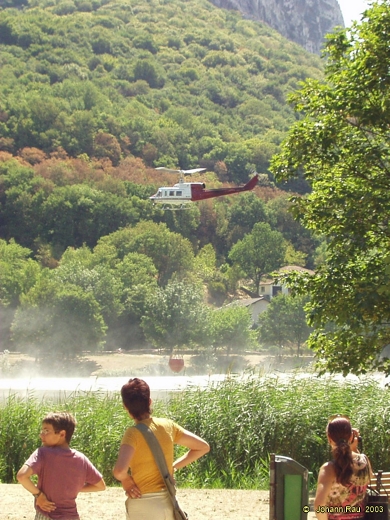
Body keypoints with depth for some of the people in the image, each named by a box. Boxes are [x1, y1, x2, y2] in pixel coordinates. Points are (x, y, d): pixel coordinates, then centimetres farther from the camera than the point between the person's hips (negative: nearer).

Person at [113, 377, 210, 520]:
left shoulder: (133, 433, -16)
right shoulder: (168, 425, 1)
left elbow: (119, 470, -32)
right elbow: (203, 447, 11)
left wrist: (125, 480, -10)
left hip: (143, 507, -6)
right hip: (168, 503, 6)